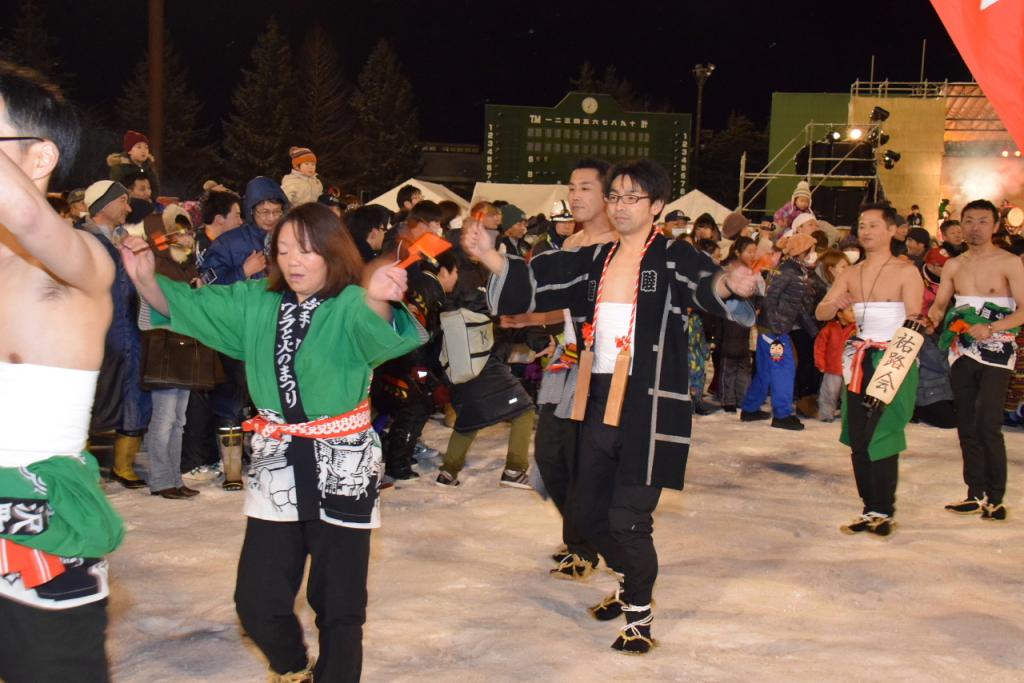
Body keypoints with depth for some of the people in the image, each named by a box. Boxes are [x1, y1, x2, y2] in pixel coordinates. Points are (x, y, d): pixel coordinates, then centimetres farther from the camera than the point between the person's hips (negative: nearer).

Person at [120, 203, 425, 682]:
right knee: (256, 601, 8)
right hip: (276, 464, 5)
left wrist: (378, 300, -60)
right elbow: (186, 305, 6)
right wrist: (145, 279, -16)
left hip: (341, 465, -4)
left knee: (338, 603, 6)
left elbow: (376, 332, -35)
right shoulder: (257, 302, 4)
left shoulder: (350, 306, -13)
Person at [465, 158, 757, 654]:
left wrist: (730, 284, -49)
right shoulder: (594, 261, 12)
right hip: (600, 402, 6)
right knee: (590, 510, 14)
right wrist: (487, 255, -7)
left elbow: (704, 284, -25)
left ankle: (639, 616, 17)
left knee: (629, 518, -5)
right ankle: (630, 583, 41)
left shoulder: (674, 257, -5)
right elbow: (532, 282, 8)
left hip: (650, 404, -6)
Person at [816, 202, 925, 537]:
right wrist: (835, 305, -17)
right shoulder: (850, 274, 11)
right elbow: (820, 313, 4)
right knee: (857, 441, 6)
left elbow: (915, 322, -9)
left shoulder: (906, 272, -5)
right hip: (859, 362, 6)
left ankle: (884, 512, -1)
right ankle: (870, 510, 15)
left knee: (880, 439, -10)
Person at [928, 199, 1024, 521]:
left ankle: (995, 497, -6)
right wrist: (933, 316, -12)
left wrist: (990, 328, -24)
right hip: (961, 351, 5)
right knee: (966, 425, 8)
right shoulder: (953, 266, 11)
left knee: (988, 425, -14)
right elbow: (939, 304, 12)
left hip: (996, 352, -5)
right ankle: (975, 494, 16)